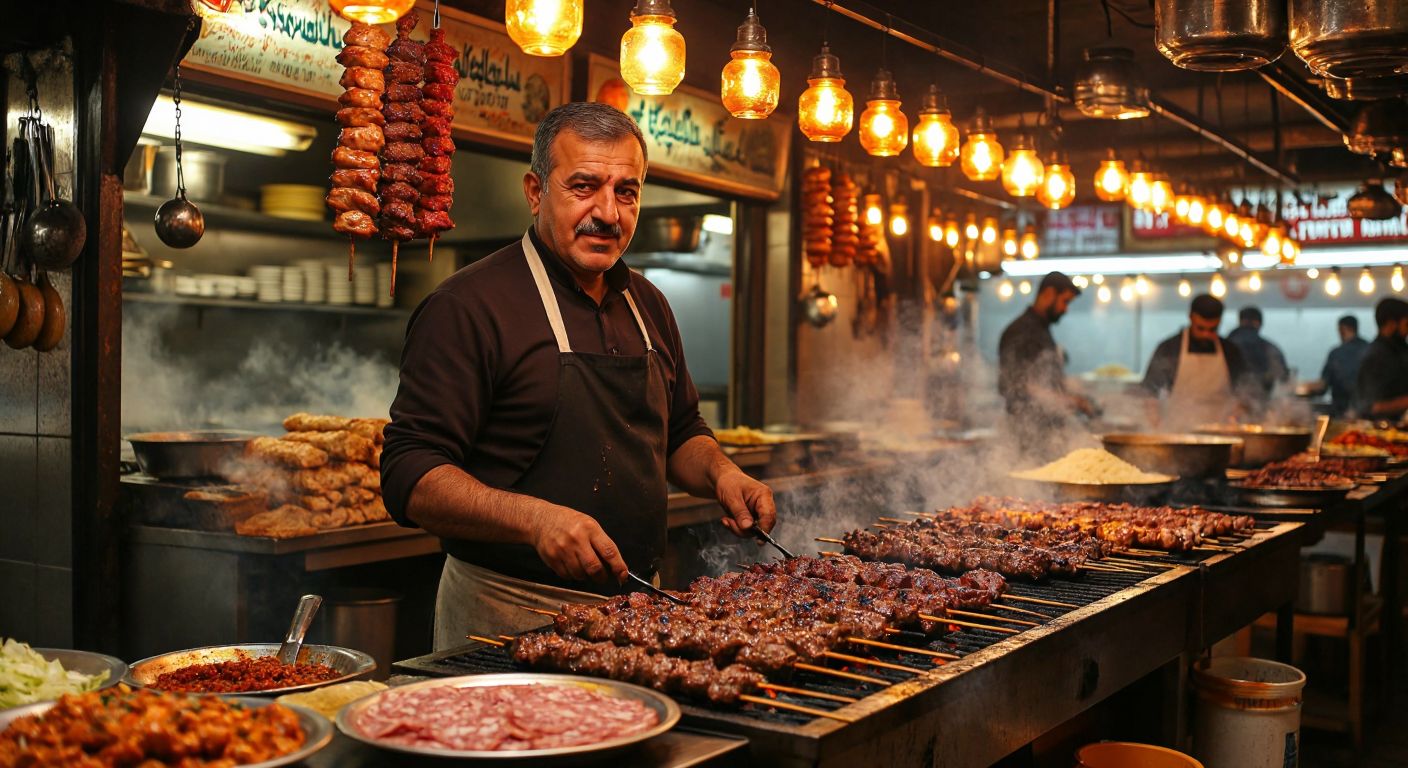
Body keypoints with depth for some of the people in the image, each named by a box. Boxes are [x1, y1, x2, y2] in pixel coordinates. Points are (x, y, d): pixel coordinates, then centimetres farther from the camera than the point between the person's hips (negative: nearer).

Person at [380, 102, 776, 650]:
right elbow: (410, 477, -18)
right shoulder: (468, 306, -13)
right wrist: (535, 518, -33)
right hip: (508, 616, -6)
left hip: (635, 607, 7)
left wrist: (719, 474, 1)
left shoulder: (648, 305, 10)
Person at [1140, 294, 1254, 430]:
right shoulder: (1168, 349, 2)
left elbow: (1244, 393, 17)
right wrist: (1156, 426, -7)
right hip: (1176, 431, -2)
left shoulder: (1231, 353, 10)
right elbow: (1148, 392, 4)